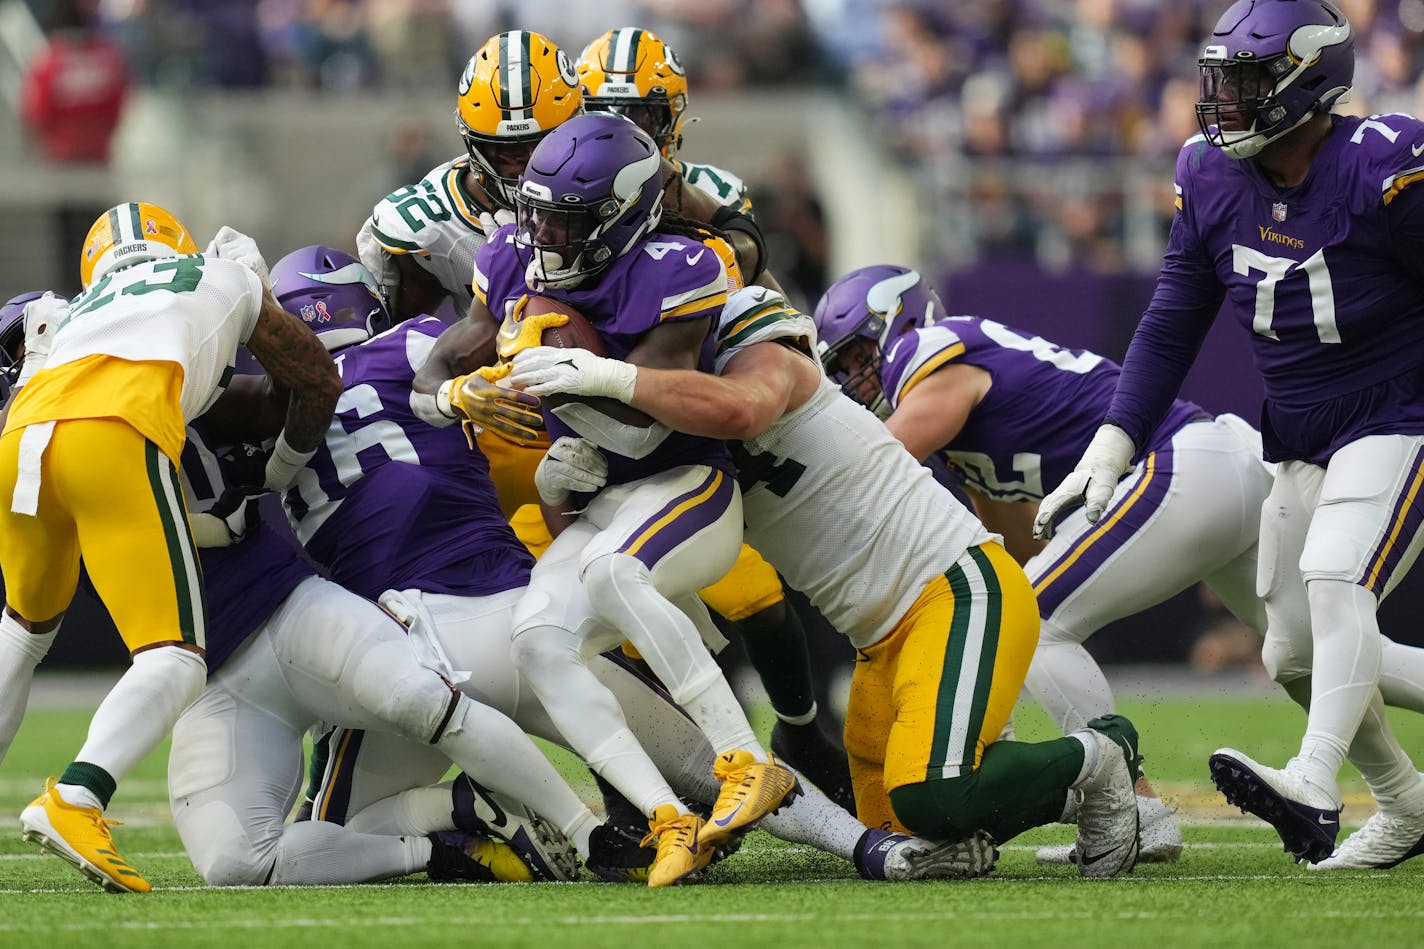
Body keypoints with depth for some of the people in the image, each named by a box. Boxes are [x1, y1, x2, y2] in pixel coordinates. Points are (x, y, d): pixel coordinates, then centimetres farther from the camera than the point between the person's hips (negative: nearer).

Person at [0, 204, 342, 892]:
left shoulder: (69, 317, 40)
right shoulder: (227, 279, 35)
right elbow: (320, 383, 42)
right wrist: (278, 475, 56)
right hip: (115, 438, -5)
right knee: (175, 662, -4)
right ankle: (75, 800, -28)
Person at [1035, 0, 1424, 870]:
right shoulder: (1213, 178, -3)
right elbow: (1171, 327, 4)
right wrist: (1111, 445, -4)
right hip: (1302, 446, 7)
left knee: (1336, 582, -30)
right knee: (1294, 653, 8)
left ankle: (1315, 789, -44)